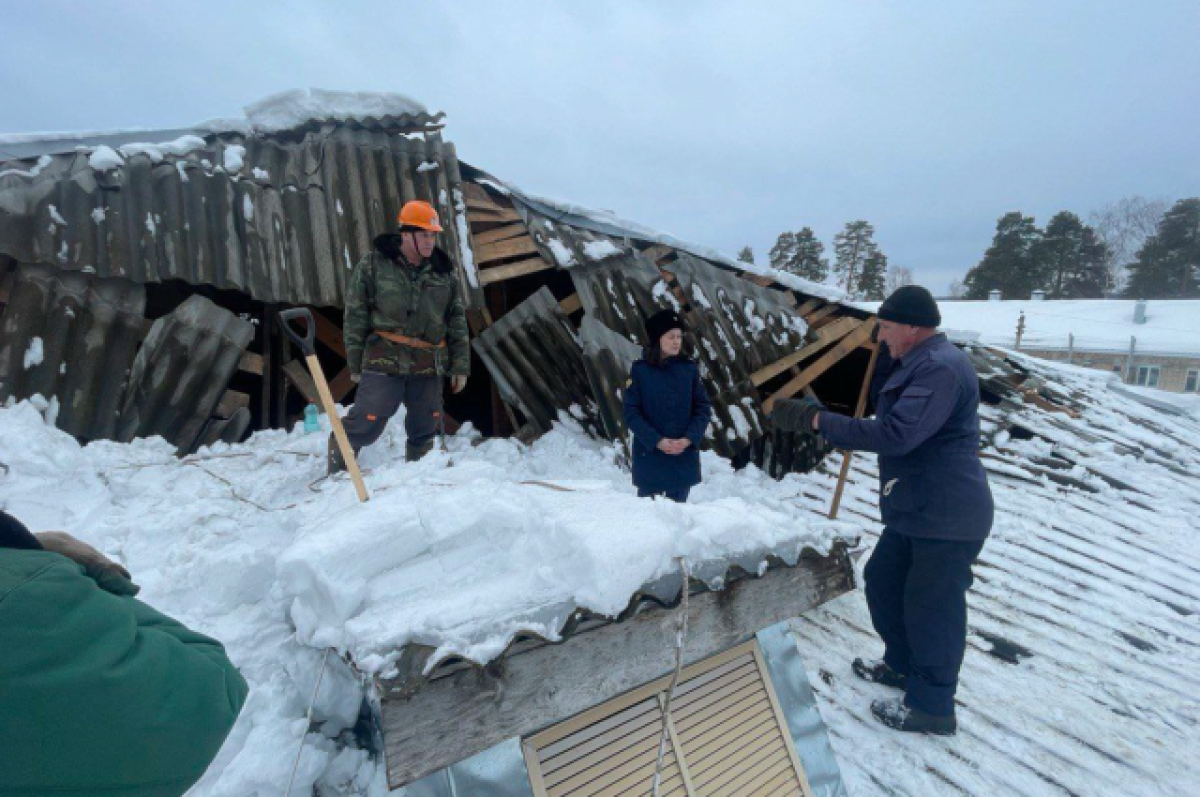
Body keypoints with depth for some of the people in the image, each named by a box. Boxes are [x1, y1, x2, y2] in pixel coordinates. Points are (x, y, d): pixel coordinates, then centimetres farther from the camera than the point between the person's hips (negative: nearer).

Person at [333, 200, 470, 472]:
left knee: (425, 430, 11)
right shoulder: (373, 265, -2)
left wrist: (460, 365, 7)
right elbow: (355, 316, 0)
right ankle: (337, 470, 22)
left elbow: (457, 321, 11)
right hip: (384, 361, -3)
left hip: (429, 366, 4)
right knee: (365, 424, -4)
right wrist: (355, 363, 0)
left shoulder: (442, 271, 9)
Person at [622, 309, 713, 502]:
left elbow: (703, 408, 2)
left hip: (684, 456, 2)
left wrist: (688, 439, -12)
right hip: (649, 455, -2)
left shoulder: (689, 369, 1)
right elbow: (631, 413, -7)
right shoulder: (640, 370, -6)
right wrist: (657, 441, -16)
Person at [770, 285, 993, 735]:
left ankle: (932, 708, 20)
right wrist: (885, 350, 11)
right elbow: (880, 398, 25)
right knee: (882, 581, 20)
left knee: (932, 607, 3)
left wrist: (816, 419, -30)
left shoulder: (940, 368, -23)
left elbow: (895, 434, -33)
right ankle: (903, 666, 40)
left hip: (947, 516, -10)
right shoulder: (917, 363, 10)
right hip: (914, 509, 11)